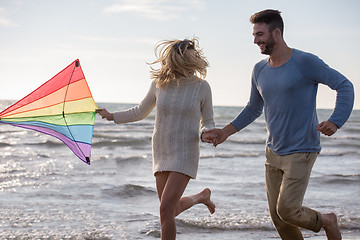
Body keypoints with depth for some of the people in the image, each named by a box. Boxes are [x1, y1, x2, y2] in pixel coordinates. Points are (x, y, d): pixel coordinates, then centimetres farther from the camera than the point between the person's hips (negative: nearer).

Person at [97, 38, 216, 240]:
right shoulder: (159, 84, -1)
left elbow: (208, 122, 2)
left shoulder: (201, 87, -7)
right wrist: (112, 117, 10)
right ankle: (203, 196, 44)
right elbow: (141, 112, 16)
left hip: (185, 153, -4)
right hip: (162, 153, 4)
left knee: (166, 209, -16)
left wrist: (206, 134, -20)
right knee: (173, 210, 14)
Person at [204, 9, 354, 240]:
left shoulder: (306, 62, -14)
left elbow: (345, 86, -12)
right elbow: (253, 109, 20)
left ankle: (327, 221, 16)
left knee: (287, 211, -12)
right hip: (274, 152, 6)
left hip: (301, 153, -6)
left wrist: (335, 122, -27)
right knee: (277, 215, 5)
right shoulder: (260, 70, 6)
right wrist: (225, 132, 10)